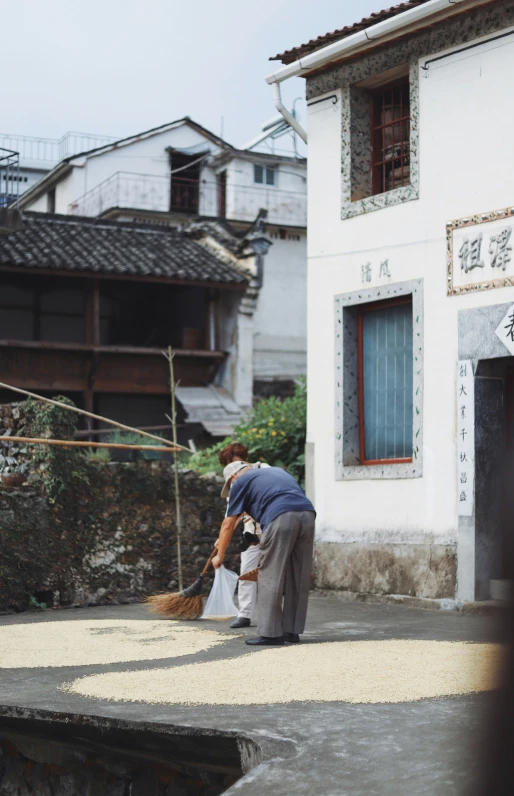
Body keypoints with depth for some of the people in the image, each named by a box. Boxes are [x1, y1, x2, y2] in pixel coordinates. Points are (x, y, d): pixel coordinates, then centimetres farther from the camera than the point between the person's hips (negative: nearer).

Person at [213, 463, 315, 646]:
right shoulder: (276, 470, 35)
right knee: (299, 578, 12)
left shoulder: (241, 482, 19)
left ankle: (271, 633, -2)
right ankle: (292, 631, 17)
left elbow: (228, 524, 19)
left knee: (270, 576, 1)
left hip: (282, 517, -6)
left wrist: (220, 555, 29)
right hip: (307, 513, 6)